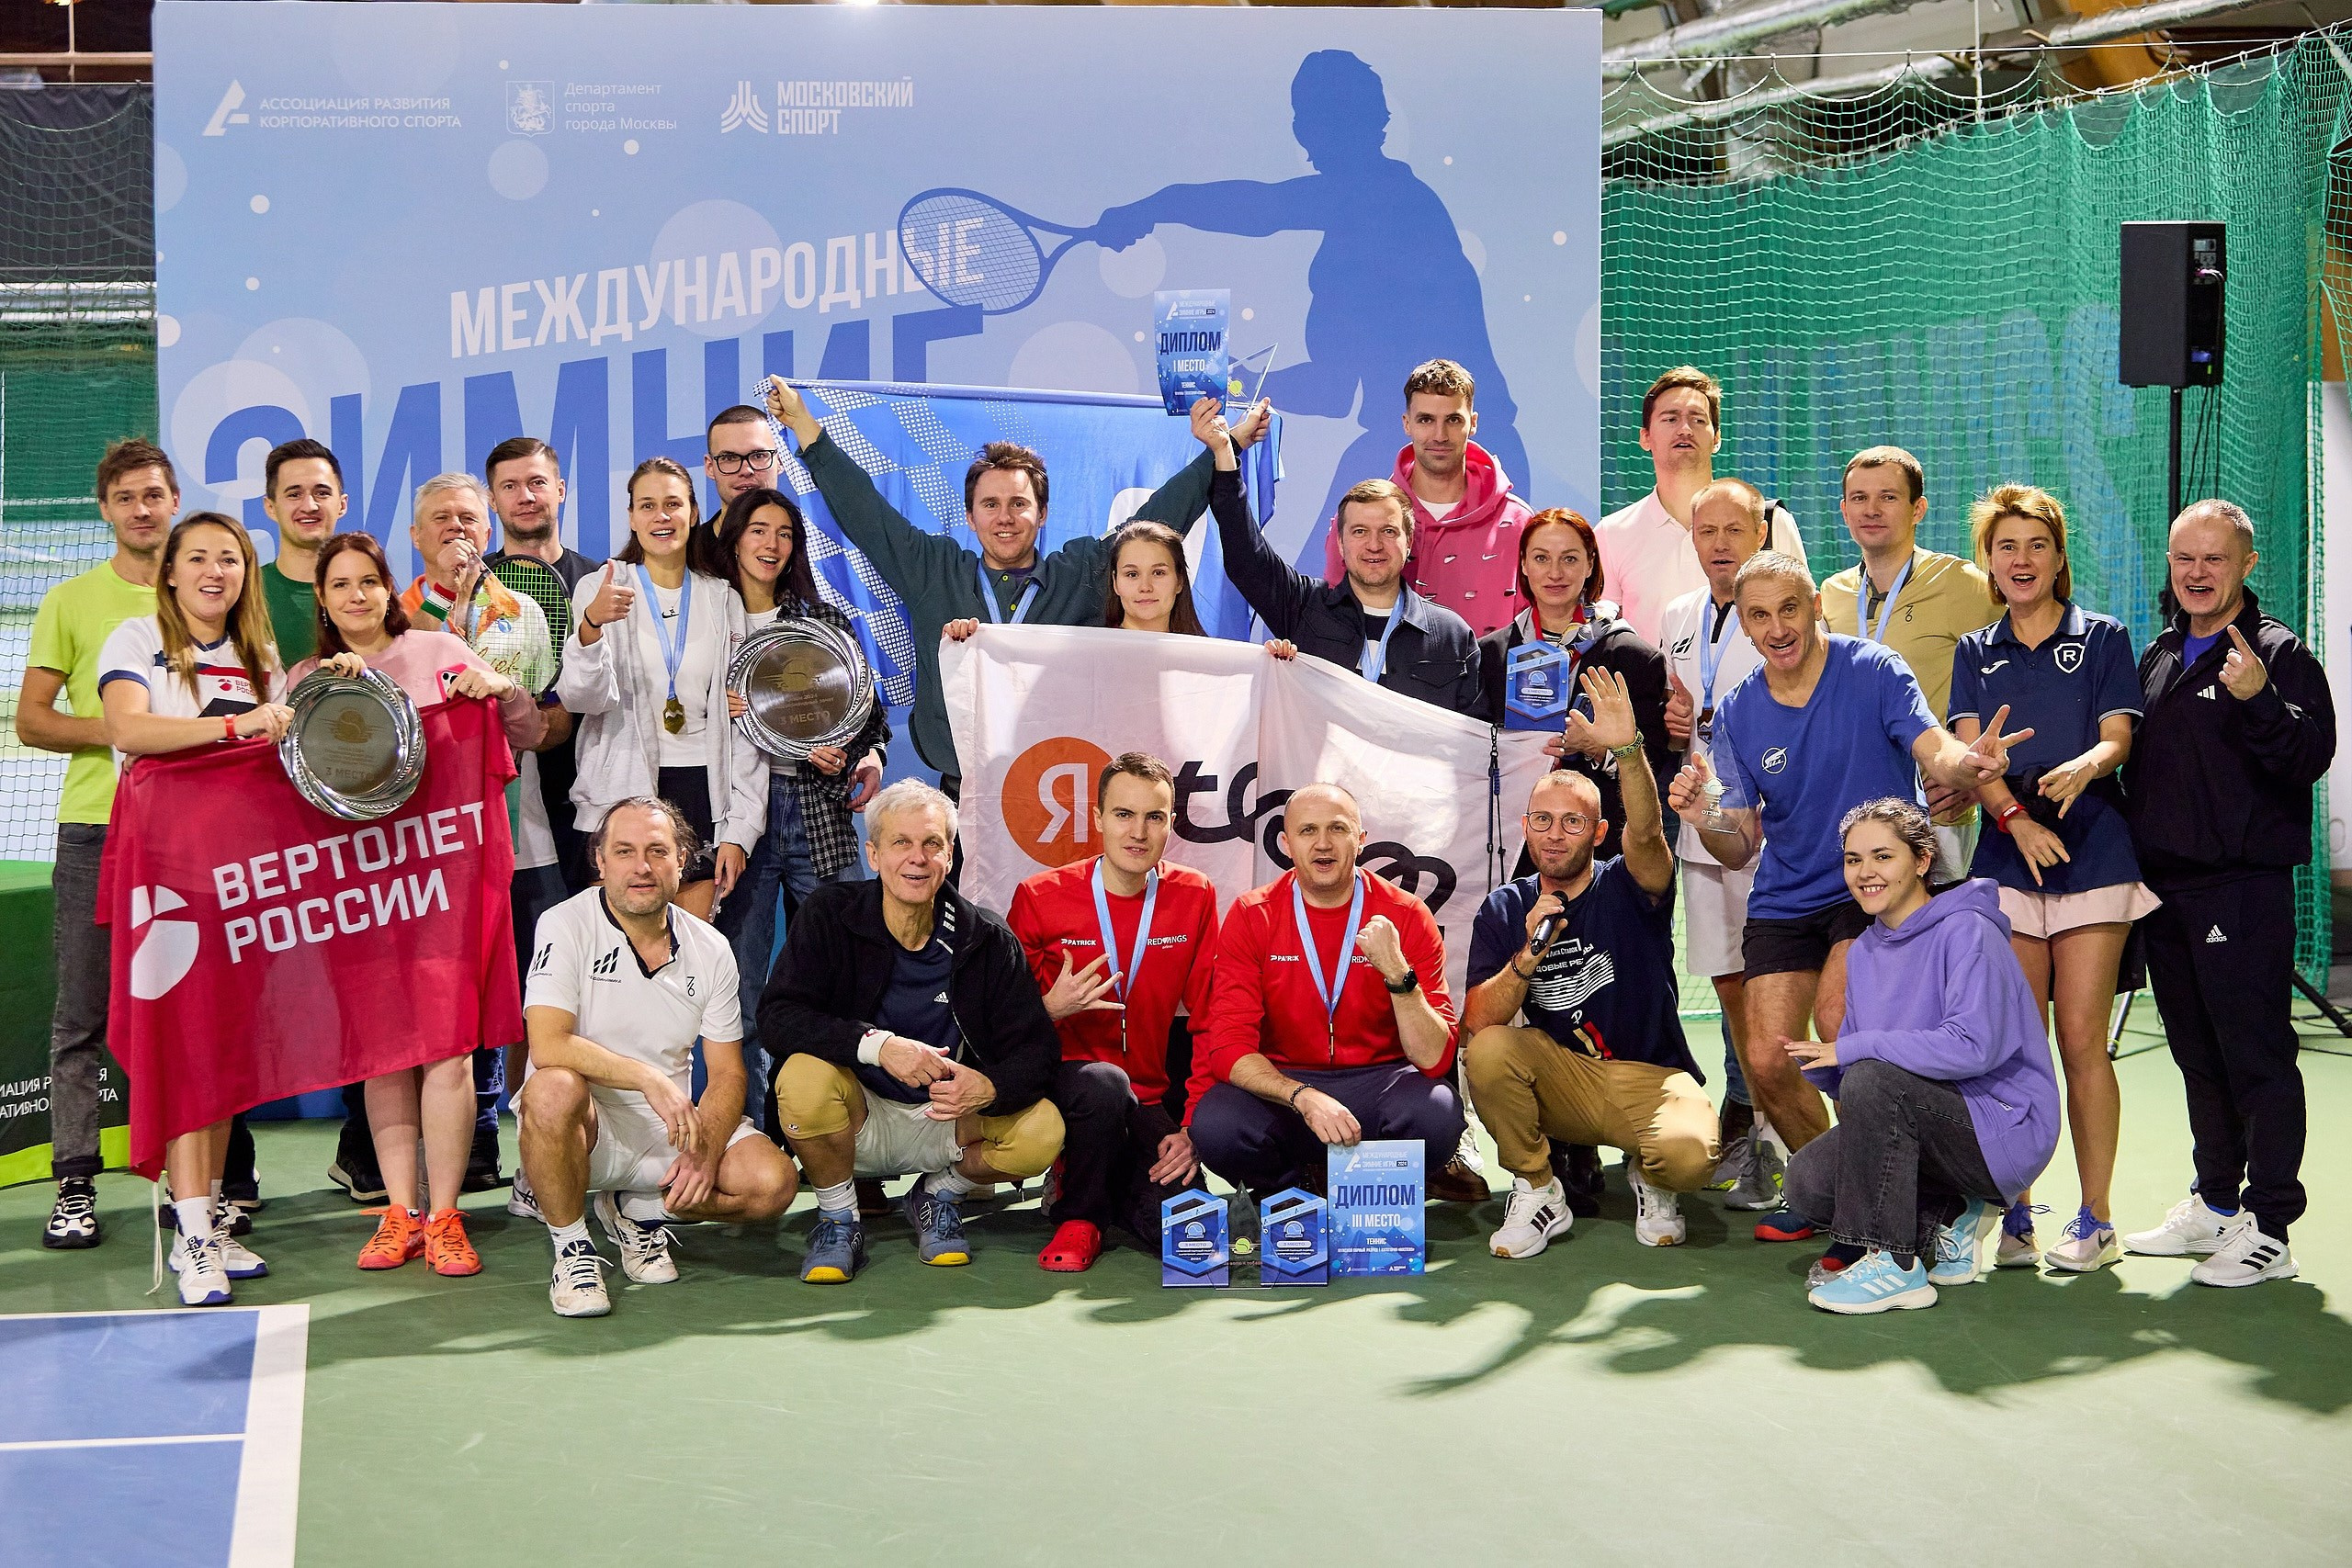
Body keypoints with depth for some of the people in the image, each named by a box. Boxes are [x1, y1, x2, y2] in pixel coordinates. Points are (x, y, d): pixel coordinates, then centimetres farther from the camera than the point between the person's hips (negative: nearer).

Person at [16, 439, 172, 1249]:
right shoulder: (71, 601, 6)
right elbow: (31, 720, 4)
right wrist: (114, 730, -12)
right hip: (96, 825, -1)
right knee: (83, 1013, 0)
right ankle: (75, 1184, 4)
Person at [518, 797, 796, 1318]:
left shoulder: (710, 950, 1)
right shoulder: (566, 927, -11)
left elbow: (727, 1073, 2)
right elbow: (548, 1045, -24)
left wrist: (704, 1151, -16)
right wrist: (648, 1077, -32)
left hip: (674, 1126, 4)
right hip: (588, 1126, -4)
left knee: (772, 1182, -19)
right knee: (553, 1089, -38)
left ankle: (638, 1212, 9)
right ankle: (572, 1249, -13)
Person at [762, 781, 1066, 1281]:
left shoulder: (987, 939, -6)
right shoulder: (829, 915, -10)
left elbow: (1037, 1048, -9)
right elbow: (777, 1018, -20)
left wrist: (990, 1087, -33)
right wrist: (877, 1044, -34)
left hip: (945, 1121, 2)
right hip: (859, 1121, -1)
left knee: (1042, 1131, -25)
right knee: (804, 1074, -33)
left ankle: (940, 1193, 8)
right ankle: (838, 1218, -5)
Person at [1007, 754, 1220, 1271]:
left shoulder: (1195, 898, 1)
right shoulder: (1040, 898, -4)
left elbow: (1212, 1023, 1)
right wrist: (1052, 1009, -21)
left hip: (1150, 1101, 2)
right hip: (1062, 1087, -2)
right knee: (1104, 1081, -37)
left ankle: (1111, 1190, 15)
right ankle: (1079, 1215, -8)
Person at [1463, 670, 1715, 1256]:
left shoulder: (1627, 888, -5)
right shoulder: (1504, 910, 3)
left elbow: (1646, 833, -30)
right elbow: (1476, 1024, -7)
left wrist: (1628, 749, -48)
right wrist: (1529, 954, -23)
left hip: (1650, 1076, -2)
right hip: (1560, 1081, 2)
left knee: (1689, 1155, -33)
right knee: (1489, 1052, -28)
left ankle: (1647, 1175, 6)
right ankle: (1537, 1192, -6)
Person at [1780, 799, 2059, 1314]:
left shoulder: (1966, 931, -14)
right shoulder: (1864, 951, 10)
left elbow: (1971, 1047, -28)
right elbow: (1847, 1075, 12)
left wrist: (1850, 1049, -23)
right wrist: (1815, 1063, -13)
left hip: (2004, 1130, -8)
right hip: (1938, 1124, 8)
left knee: (1873, 1079, -30)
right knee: (1808, 1181, -13)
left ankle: (1894, 1267, -21)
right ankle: (1948, 1222, 7)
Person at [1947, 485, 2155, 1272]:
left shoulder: (2103, 637, 8)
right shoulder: (1976, 652, 15)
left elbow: (2118, 738, -3)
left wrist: (2083, 768, -26)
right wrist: (2015, 816, -16)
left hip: (2093, 852, -2)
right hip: (2006, 856, 2)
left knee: (2082, 1044, -5)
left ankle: (2095, 1221, 2)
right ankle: (2016, 1218, 6)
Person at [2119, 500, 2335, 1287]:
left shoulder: (2280, 653, -5)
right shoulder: (2158, 657, 16)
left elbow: (2310, 758, -16)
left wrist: (2258, 702, -31)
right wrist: (2133, 857, 13)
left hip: (2244, 885, -7)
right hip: (2164, 887, 7)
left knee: (2256, 1055, -5)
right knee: (2198, 1054, 14)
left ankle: (2267, 1229, -1)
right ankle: (2215, 1205, 25)